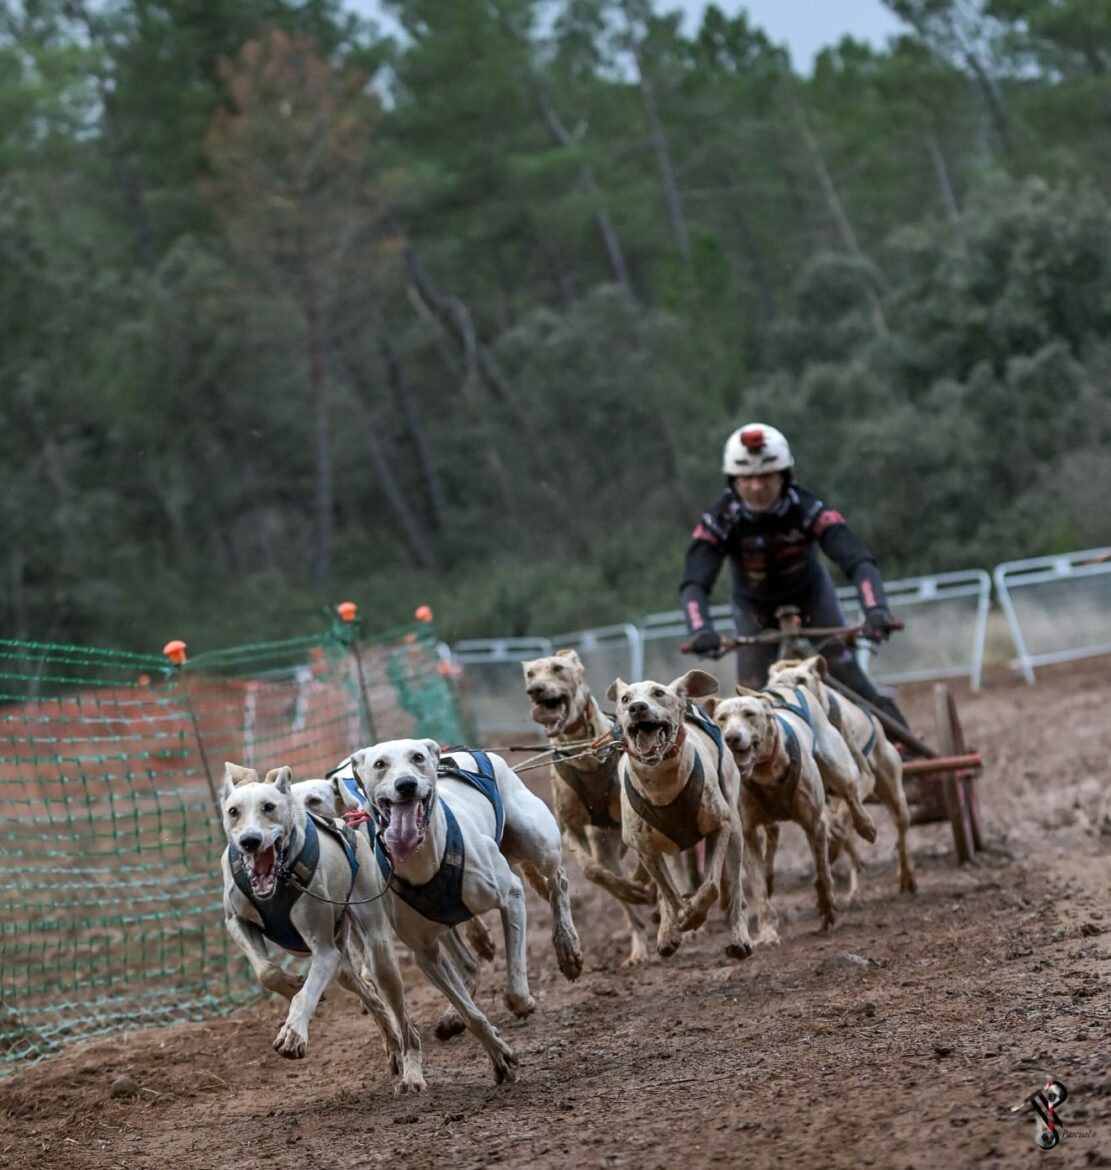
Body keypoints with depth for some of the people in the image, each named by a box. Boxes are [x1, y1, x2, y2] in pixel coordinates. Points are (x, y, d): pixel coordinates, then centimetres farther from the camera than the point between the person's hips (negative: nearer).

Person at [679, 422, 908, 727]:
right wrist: (701, 630, -57)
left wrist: (876, 609, -59)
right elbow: (694, 583, -37)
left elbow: (858, 561, -41)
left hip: (811, 596, -1)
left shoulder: (807, 509, -32)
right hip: (755, 608, 1)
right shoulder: (720, 521, -29)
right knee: (754, 693, -12)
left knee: (842, 671, -14)